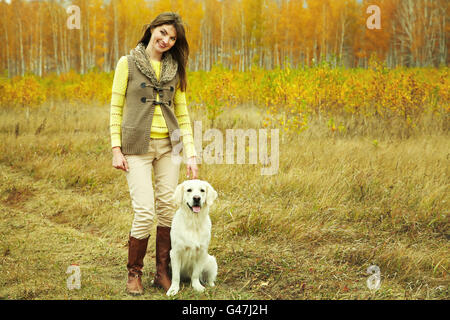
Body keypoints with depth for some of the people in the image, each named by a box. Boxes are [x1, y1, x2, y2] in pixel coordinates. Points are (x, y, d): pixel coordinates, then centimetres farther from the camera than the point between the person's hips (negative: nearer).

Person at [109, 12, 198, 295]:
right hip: (137, 146, -4)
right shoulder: (128, 63, 0)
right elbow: (116, 108, 0)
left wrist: (191, 154, 3)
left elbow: (182, 114, 11)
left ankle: (163, 272, 16)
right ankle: (134, 274, 8)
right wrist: (116, 149, -7)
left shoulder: (174, 69, 10)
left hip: (168, 145, 4)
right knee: (145, 212, -11)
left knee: (168, 208, 2)